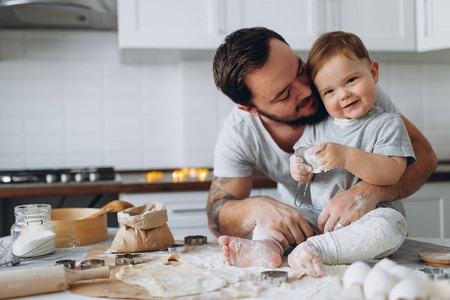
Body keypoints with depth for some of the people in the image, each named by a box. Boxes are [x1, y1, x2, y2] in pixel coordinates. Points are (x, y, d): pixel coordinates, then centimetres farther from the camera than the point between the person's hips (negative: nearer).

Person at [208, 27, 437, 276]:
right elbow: (217, 216, -17)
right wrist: (256, 208, -42)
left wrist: (370, 192, -42)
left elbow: (423, 154, -21)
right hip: (309, 220, 2)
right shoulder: (238, 133, -18)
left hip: (370, 222, -1)